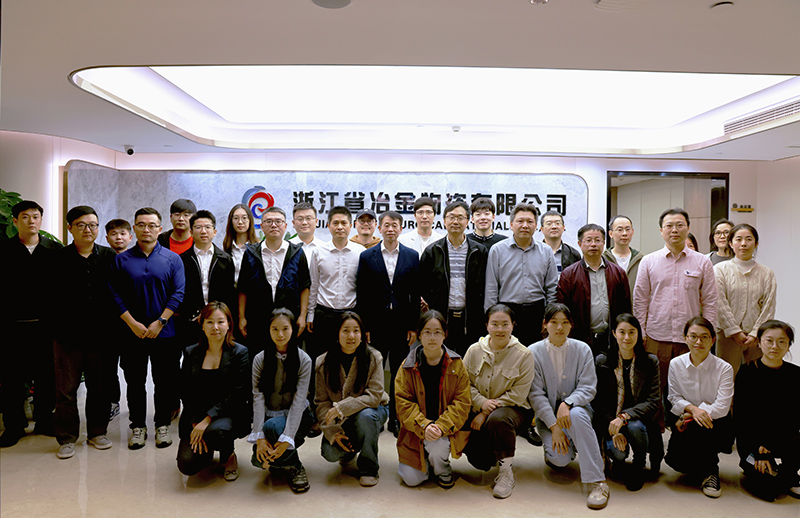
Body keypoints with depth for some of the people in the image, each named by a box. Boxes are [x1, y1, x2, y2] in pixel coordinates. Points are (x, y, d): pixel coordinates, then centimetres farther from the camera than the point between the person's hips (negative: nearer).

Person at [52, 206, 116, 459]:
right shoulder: (58, 258, 0)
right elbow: (51, 297, 1)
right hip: (68, 336, -1)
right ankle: (67, 438, 19)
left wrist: (111, 325, 2)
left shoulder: (109, 256, 5)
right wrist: (59, 326, -5)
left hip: (100, 335, 2)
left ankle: (97, 432, 26)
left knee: (100, 388, 11)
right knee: (66, 390, 5)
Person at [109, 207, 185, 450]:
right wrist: (133, 323, -10)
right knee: (135, 382, 9)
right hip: (132, 333, 1)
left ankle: (163, 424, 20)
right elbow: (114, 294, 0)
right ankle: (137, 425, 23)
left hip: (164, 332, -1)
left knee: (165, 381, 6)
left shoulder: (172, 259, 2)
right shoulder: (122, 260, 5)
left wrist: (159, 322, -11)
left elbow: (178, 294, -4)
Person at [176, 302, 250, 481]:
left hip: (230, 415, -3)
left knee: (215, 432, -36)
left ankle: (229, 457, 1)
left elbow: (237, 394, -11)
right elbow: (185, 393, 4)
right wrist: (195, 425, -9)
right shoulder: (191, 353, 6)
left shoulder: (240, 353, -4)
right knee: (187, 465, -16)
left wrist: (207, 420, -19)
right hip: (195, 416, 3)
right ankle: (206, 451, 21)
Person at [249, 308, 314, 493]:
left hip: (296, 417, -2)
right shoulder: (260, 360, -4)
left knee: (272, 426, -34)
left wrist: (286, 439, -27)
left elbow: (298, 401, -17)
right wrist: (259, 437, -22)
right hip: (269, 415, 2)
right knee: (259, 458, -23)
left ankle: (295, 467, -8)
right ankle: (280, 461, 12)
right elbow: (258, 398, -11)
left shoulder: (303, 360, -11)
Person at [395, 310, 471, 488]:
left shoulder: (456, 365, -4)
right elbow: (403, 402, -7)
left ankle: (443, 470, 6)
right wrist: (424, 426, -23)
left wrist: (441, 426, -22)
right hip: (415, 431, 1)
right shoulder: (408, 366, -3)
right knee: (411, 479, -10)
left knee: (437, 447, -32)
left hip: (447, 429, -1)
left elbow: (462, 402, -7)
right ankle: (426, 460, 26)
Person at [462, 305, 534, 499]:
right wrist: (481, 402, -20)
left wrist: (486, 413, -18)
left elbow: (518, 394, -13)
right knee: (478, 461, -16)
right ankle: (495, 453, 23)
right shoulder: (474, 350, 1)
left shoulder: (523, 355, -8)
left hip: (513, 410, -3)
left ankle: (506, 472, -17)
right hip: (479, 410, 3)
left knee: (497, 419, -39)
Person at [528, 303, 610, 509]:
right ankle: (553, 449, 15)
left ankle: (597, 482, -30)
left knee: (576, 415, -36)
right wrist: (554, 426, -17)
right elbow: (536, 394, -7)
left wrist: (567, 404, -25)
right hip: (547, 414, -1)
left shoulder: (582, 349, -1)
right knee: (560, 459, -24)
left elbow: (588, 388, -5)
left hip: (576, 408, 1)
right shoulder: (534, 352, -5)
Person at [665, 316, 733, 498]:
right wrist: (692, 408, -21)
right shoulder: (676, 364, -1)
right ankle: (701, 470, 17)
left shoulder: (724, 368, -9)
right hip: (687, 424, 3)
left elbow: (722, 407, -14)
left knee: (697, 428, -36)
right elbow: (674, 398, 1)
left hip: (717, 426, -2)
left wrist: (689, 417, -19)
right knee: (673, 459, -21)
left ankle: (711, 470, -5)